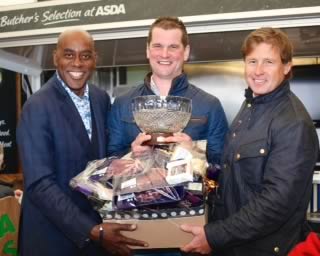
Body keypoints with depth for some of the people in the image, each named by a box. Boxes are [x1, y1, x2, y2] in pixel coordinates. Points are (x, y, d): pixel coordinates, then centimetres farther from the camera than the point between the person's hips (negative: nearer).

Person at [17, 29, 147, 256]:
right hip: (53, 234, -5)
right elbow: (39, 184, -21)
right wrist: (91, 231, -26)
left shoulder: (102, 99, 1)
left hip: (97, 221, 5)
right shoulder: (37, 107, -17)